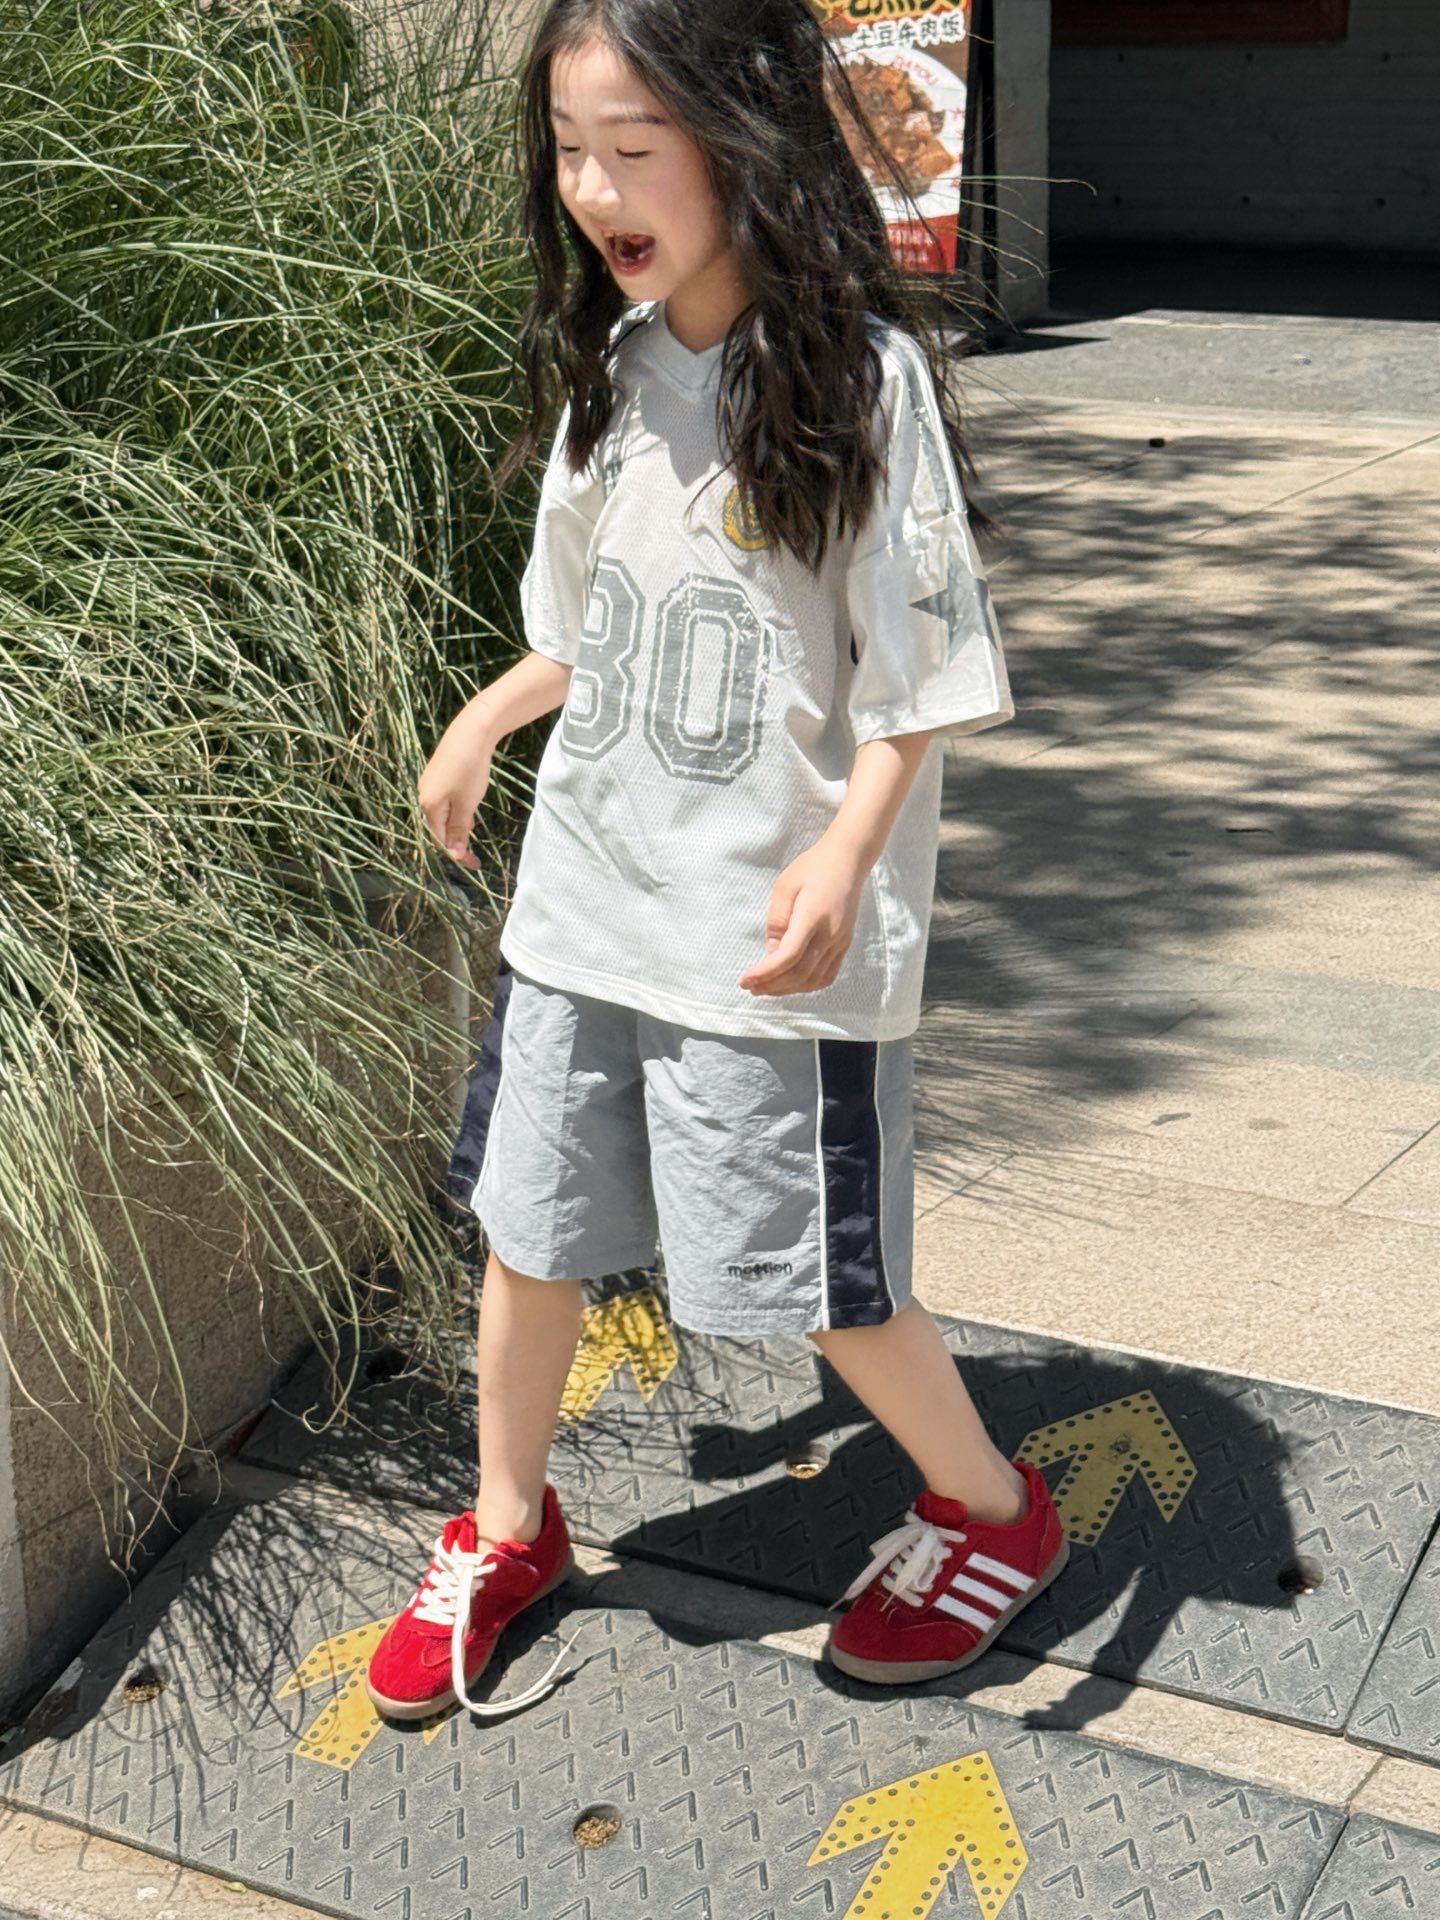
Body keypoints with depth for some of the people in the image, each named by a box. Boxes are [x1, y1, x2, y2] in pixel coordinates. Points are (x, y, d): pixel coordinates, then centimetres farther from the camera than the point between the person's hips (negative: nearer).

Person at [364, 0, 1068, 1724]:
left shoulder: (857, 373, -16)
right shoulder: (612, 361, 4)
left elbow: (917, 671, -14)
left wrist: (845, 854, -25)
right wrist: (488, 715, 15)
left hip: (770, 924, -6)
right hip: (585, 891, 6)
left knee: (813, 1275, 5)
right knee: (528, 1224, 16)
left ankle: (989, 1508, 32)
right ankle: (506, 1526, 39)